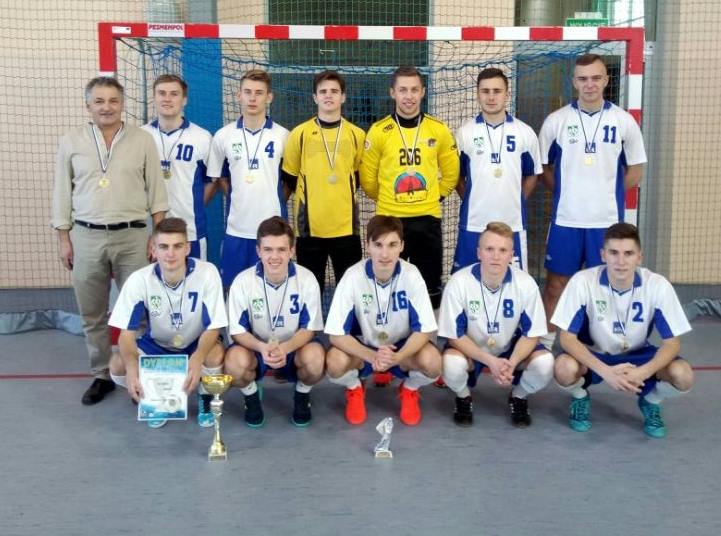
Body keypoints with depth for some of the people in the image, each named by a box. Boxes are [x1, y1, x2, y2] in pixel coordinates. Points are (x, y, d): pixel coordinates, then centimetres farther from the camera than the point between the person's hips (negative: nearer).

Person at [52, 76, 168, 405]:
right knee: (92, 314, 9)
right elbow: (62, 193, 8)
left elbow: (156, 190, 4)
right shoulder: (71, 142, 5)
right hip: (86, 237, 2)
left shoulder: (142, 140, 3)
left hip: (132, 235, -1)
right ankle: (101, 375, 23)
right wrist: (63, 239, 5)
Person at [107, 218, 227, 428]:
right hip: (156, 346, 2)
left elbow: (213, 327, -24)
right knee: (117, 366, -24)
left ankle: (205, 400, 0)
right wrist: (131, 368, -44)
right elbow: (127, 333, -22)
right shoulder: (139, 280, -22)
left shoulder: (207, 273, -26)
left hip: (196, 345, -2)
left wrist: (197, 359, -45)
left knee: (215, 355, -35)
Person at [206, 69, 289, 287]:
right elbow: (219, 177, 13)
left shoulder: (283, 136, 0)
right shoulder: (223, 136, 4)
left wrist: (274, 201, 3)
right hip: (236, 229, 1)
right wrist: (238, 198, 5)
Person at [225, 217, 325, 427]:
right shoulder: (243, 281, -17)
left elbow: (309, 329, -11)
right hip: (256, 347, 0)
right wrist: (262, 348, -34)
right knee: (235, 360, -33)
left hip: (294, 347, 0)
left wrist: (284, 348, -32)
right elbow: (237, 331, -12)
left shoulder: (306, 279, -17)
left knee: (315, 357, -33)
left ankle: (302, 397, 3)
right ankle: (252, 398, 3)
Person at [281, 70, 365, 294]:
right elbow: (290, 177, 8)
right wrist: (310, 198, 9)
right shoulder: (299, 133, 1)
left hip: (346, 225, 1)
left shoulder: (357, 135, 5)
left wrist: (341, 194, 10)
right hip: (310, 225, -1)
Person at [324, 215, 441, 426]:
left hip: (402, 347, 0)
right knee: (335, 363, -32)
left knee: (432, 362, -31)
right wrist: (372, 356, -38)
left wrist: (397, 357, -36)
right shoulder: (353, 277, -23)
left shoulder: (411, 275, -21)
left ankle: (409, 390, 7)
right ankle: (355, 390, 6)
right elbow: (336, 334, -22)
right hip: (362, 348, 0)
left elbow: (423, 329, -17)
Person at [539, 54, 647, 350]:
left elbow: (634, 173, 8)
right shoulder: (556, 121, 0)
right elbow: (543, 169, 7)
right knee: (556, 284, 6)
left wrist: (604, 192, 3)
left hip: (608, 221, 1)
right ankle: (546, 343, 18)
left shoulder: (624, 121, 1)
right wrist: (569, 192, 1)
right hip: (565, 220, 0)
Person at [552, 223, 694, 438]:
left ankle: (650, 402, 10)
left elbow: (672, 342, -16)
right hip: (593, 356, -1)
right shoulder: (582, 282, -25)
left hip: (637, 356, 2)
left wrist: (643, 372, -35)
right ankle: (580, 398, 4)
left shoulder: (658, 285, -21)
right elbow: (567, 338, -22)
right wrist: (605, 371, -36)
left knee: (683, 375, -26)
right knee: (564, 368, -35)